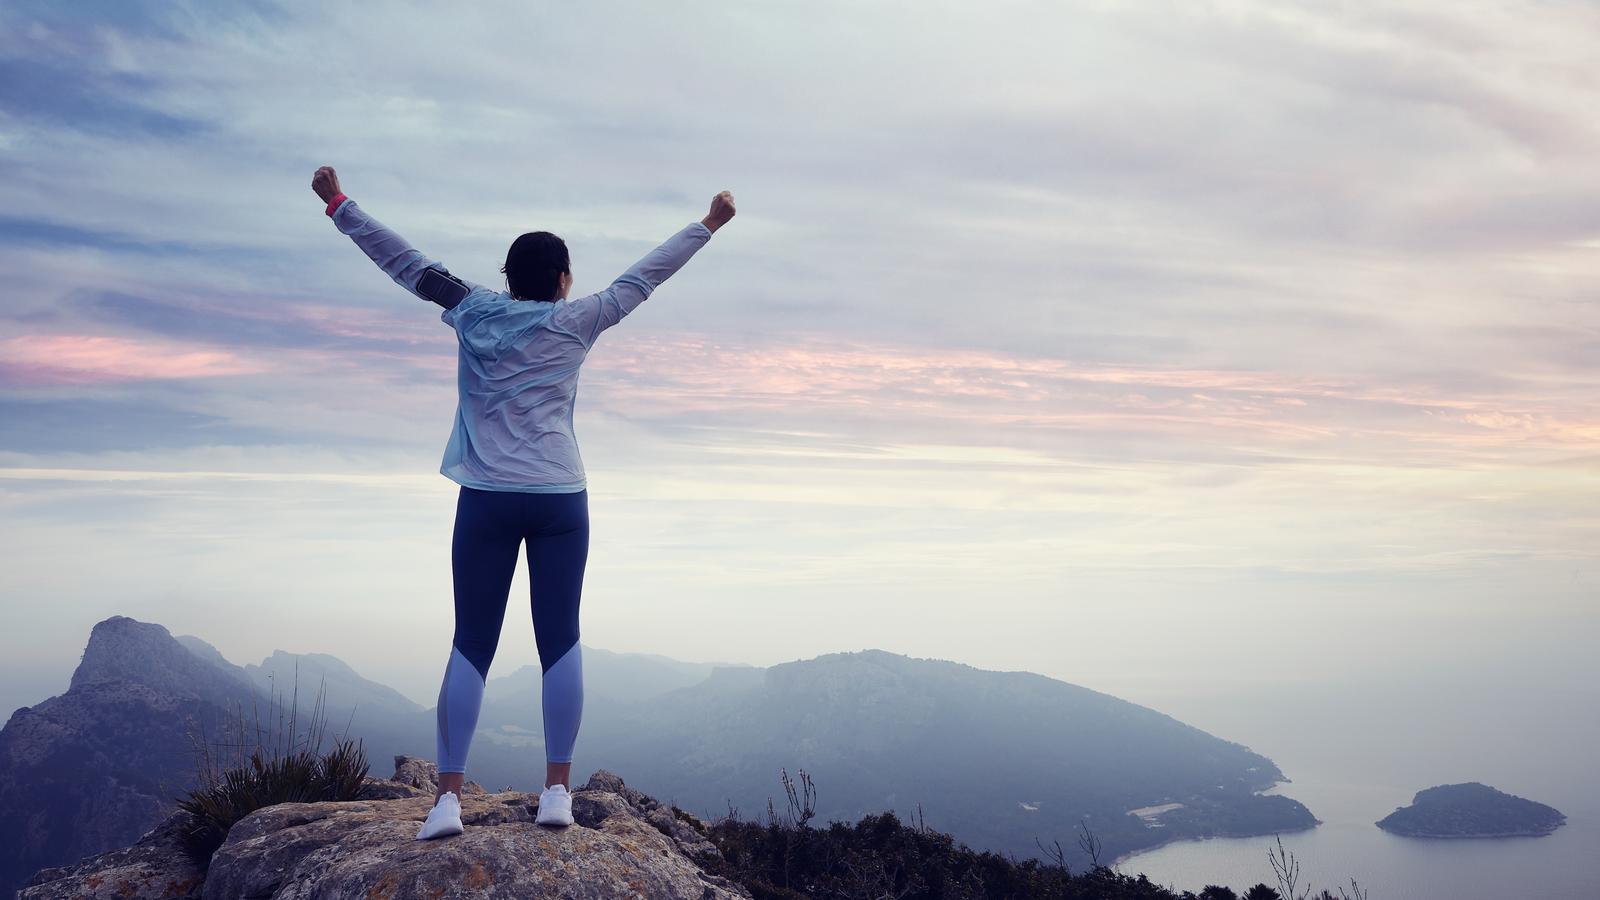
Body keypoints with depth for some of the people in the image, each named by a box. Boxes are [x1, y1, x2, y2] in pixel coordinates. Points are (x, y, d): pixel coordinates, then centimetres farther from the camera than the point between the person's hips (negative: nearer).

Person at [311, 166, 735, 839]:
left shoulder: (473, 312, 7)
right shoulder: (572, 323, 2)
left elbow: (406, 262, 13)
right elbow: (644, 277, 8)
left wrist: (338, 205, 23)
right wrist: (707, 225, 18)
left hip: (485, 501, 1)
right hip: (558, 500, -1)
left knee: (470, 646, 2)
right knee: (559, 642, 3)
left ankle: (448, 797, -2)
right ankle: (557, 791, 4)